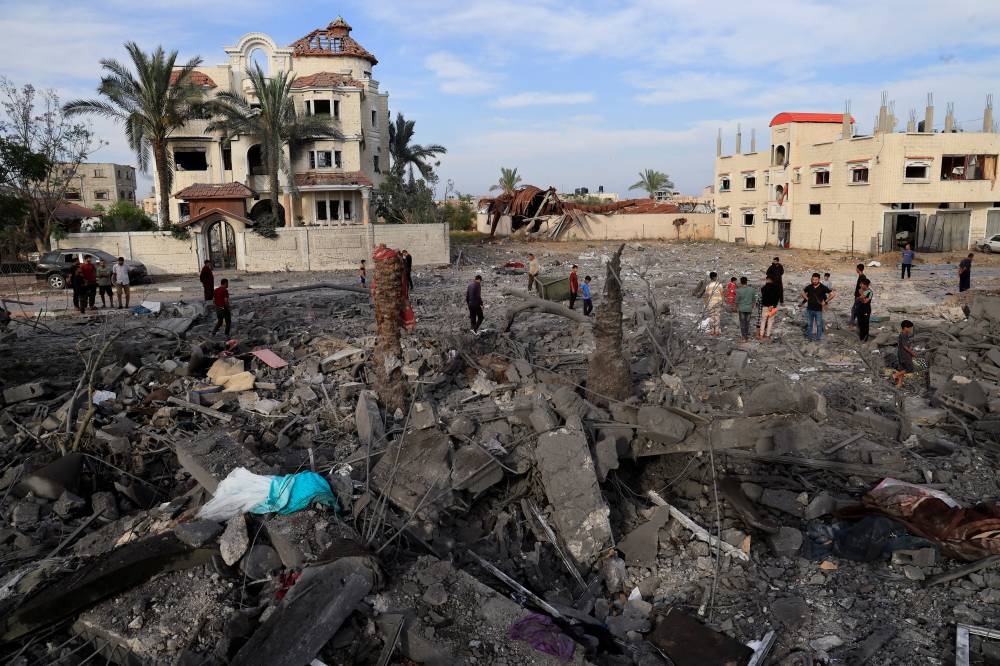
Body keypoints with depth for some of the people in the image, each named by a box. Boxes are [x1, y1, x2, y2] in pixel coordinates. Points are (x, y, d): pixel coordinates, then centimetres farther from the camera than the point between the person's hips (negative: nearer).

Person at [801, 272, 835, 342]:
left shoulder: (823, 287, -11)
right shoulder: (809, 287, -1)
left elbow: (833, 294, -12)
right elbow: (803, 292, 19)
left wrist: (825, 301, -10)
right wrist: (806, 298, 6)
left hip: (818, 310, -3)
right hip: (809, 309, 3)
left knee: (819, 324, 7)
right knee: (809, 324, 14)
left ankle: (818, 338, 16)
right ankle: (809, 336, 27)